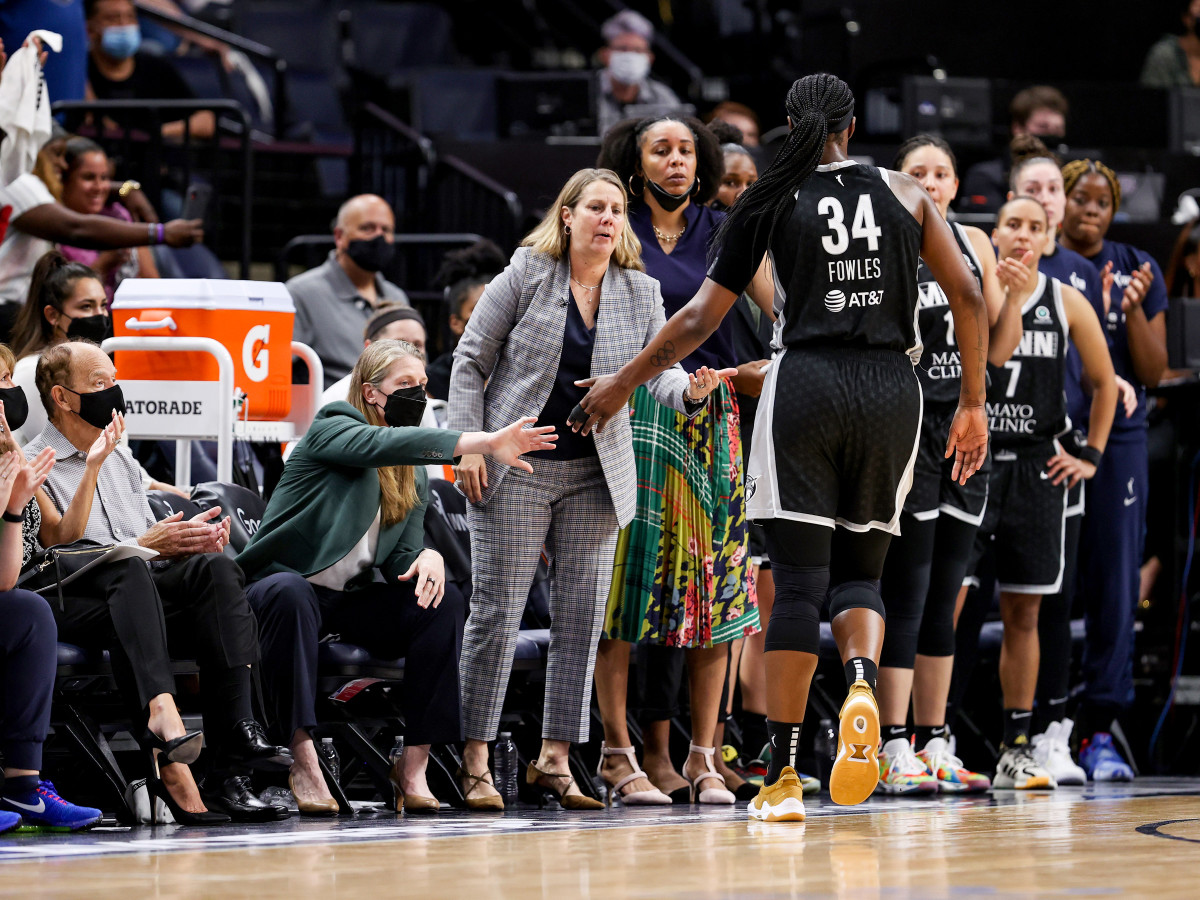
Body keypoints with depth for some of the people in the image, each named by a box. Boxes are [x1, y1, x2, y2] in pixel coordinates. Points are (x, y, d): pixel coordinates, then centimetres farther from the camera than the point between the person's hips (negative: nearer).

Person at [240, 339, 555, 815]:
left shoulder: (414, 477, 14)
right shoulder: (333, 429, -8)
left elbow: (401, 559, 8)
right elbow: (387, 444, -30)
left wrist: (427, 557, -19)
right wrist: (487, 442, -39)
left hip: (354, 598, 6)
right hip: (291, 582, -6)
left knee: (444, 601, -17)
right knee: (290, 593, -40)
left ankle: (414, 763, -20)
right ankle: (303, 759, -40)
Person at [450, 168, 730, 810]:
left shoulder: (640, 295, 6)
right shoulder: (526, 276, -4)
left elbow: (660, 371, 0)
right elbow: (471, 359, -1)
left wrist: (690, 391, -23)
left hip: (594, 477, 4)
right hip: (514, 468, -4)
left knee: (582, 616, 3)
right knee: (497, 612, -4)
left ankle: (555, 758, 10)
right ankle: (475, 758, 2)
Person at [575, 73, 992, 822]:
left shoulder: (772, 204, 6)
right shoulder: (904, 192, 10)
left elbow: (701, 319, 5)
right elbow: (968, 294, 4)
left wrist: (622, 386, 16)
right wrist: (973, 404, 11)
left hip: (807, 382, -2)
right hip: (891, 392, 2)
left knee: (799, 581, -1)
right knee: (860, 573, 15)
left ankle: (784, 777, -4)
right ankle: (864, 683, -18)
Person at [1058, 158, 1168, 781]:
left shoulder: (1138, 271, 9)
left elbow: (1153, 372, 7)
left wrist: (1133, 311, -10)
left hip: (1115, 441, 2)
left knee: (1114, 584, -1)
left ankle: (1099, 732, 3)